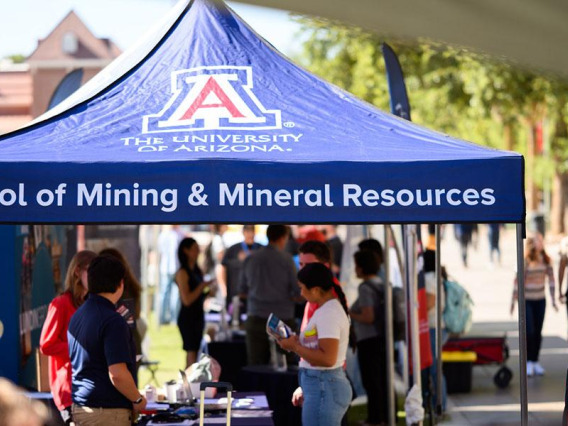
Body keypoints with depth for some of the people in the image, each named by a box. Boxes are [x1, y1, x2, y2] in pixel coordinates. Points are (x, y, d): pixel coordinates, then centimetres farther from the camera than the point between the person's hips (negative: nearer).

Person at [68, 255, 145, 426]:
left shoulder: (78, 315, 10)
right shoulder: (113, 321, -18)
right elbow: (117, 374, -23)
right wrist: (138, 399, -8)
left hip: (79, 407, 9)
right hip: (107, 412, -9)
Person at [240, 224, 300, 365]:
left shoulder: (250, 259, 5)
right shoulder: (286, 259, -6)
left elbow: (243, 292, 14)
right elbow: (298, 295, -6)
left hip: (255, 320, 3)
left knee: (255, 366, 3)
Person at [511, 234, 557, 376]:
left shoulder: (546, 260, 1)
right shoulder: (525, 262, -14)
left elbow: (551, 279, 5)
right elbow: (517, 281, -12)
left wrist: (553, 300, 4)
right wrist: (513, 302, -10)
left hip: (540, 300, 4)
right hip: (526, 300, -4)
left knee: (538, 332, 6)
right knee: (529, 331, -9)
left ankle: (535, 362, 16)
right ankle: (528, 362, 1)